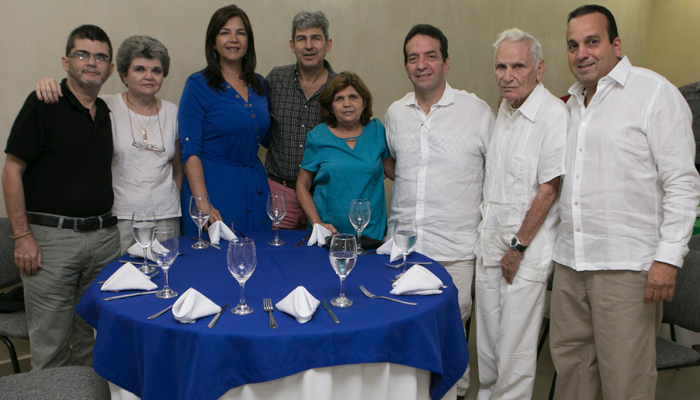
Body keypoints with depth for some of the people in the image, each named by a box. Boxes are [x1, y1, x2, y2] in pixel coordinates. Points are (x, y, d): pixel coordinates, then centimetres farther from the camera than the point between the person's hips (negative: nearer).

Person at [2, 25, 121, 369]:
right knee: (50, 345, 3)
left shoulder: (106, 112, 13)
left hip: (104, 236, 6)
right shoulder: (42, 105, -5)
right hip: (52, 237, -5)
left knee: (96, 340, 14)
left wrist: (109, 225, 14)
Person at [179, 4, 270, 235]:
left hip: (254, 187, 5)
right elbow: (190, 150, -11)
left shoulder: (258, 84, 10)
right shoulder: (198, 85, -5)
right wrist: (203, 203, -20)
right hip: (213, 186, -5)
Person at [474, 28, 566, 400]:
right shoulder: (503, 110, 11)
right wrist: (487, 232, 13)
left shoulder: (553, 114, -15)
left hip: (527, 250, -7)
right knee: (487, 338, 17)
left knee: (515, 346, 2)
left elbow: (549, 188, -17)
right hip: (490, 243, 8)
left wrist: (519, 247, -13)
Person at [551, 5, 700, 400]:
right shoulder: (573, 103, 16)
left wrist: (668, 258, -17)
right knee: (570, 362, 15)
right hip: (569, 262, 7)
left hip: (627, 264, -6)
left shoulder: (655, 92, -5)